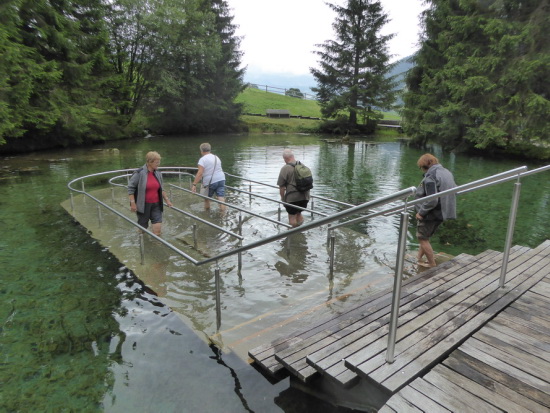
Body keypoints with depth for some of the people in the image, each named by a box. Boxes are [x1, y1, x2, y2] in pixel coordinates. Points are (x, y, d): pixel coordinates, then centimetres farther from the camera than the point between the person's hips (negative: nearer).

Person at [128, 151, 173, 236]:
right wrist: (133, 203, -12)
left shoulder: (158, 173, 5)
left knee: (158, 229, -5)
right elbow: (130, 187, -8)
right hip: (143, 205, -4)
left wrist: (167, 200, 14)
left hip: (156, 205, 4)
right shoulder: (139, 173, -12)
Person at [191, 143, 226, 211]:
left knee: (207, 199, 15)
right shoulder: (216, 157, 14)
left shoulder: (202, 159, -8)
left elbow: (200, 173, -18)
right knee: (221, 198, -1)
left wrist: (194, 185, -19)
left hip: (210, 182, -5)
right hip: (221, 179, 5)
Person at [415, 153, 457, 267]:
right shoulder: (447, 172, 9)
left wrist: (421, 212, -16)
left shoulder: (430, 177, -21)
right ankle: (419, 258, 29)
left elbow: (431, 200, -26)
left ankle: (432, 264, 13)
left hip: (431, 214, -9)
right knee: (425, 236, 21)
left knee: (423, 238, 6)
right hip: (442, 212, 9)